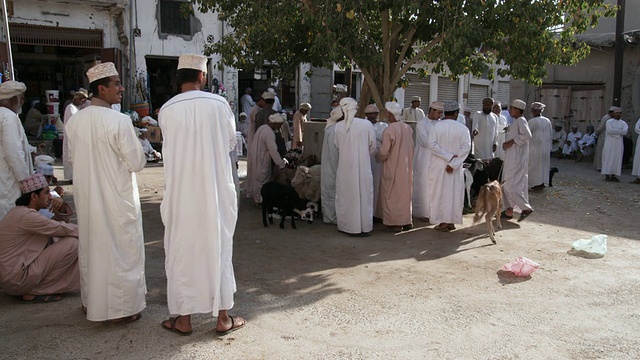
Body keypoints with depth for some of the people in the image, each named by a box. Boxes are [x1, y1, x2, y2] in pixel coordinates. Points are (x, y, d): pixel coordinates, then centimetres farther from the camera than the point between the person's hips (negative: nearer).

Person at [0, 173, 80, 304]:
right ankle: (34, 293, -7)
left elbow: (55, 229, 11)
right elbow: (63, 229, -15)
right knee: (72, 243, -15)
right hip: (15, 280, -10)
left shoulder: (19, 211, 12)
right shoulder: (26, 215, -20)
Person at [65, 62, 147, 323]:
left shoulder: (74, 121, 0)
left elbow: (72, 158, 12)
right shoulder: (119, 121, -19)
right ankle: (122, 308, 16)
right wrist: (138, 146, 4)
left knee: (91, 247, 19)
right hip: (117, 198, -6)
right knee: (122, 250, 6)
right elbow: (137, 163, -16)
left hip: (86, 196, 6)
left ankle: (92, 301, 35)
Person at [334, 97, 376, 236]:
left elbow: (337, 146, 4)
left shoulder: (339, 126, -9)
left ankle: (347, 226, 20)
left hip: (345, 166, 1)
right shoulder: (367, 124, -11)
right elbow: (372, 146, 0)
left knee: (345, 195, 13)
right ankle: (364, 227, 15)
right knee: (363, 195, 10)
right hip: (363, 166, -1)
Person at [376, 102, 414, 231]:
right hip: (406, 167, 6)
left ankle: (396, 223, 10)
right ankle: (407, 221, 23)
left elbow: (383, 152, -18)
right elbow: (412, 148, 7)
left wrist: (378, 157, 3)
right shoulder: (408, 128, 0)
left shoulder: (389, 130, -20)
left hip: (393, 168, -6)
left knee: (392, 195, 5)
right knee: (405, 193, 16)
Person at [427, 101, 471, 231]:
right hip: (456, 167, 1)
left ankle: (443, 222, 6)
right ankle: (451, 221, 13)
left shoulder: (436, 126, -6)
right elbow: (466, 147, -13)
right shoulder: (463, 128, -5)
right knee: (454, 192, 10)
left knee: (440, 192, 6)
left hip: (439, 166, -1)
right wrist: (453, 163, -15)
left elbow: (432, 145, -15)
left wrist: (449, 157, -13)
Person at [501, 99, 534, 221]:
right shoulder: (516, 122, 17)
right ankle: (509, 210, 17)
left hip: (516, 159, -10)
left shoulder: (520, 121, -12)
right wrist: (507, 143, 9)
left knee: (510, 186, -10)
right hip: (512, 159, 10)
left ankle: (526, 207, -4)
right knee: (507, 185, 12)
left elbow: (527, 135, -27)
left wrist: (512, 141, -21)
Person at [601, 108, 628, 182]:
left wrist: (614, 131, -11)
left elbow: (625, 132, -9)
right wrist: (620, 131, -9)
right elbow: (609, 130, -17)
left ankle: (613, 175, 4)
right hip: (609, 142, -3)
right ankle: (607, 175, -2)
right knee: (608, 158, -5)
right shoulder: (609, 121, 1)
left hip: (618, 143, 3)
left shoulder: (624, 123, 9)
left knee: (617, 158, 1)